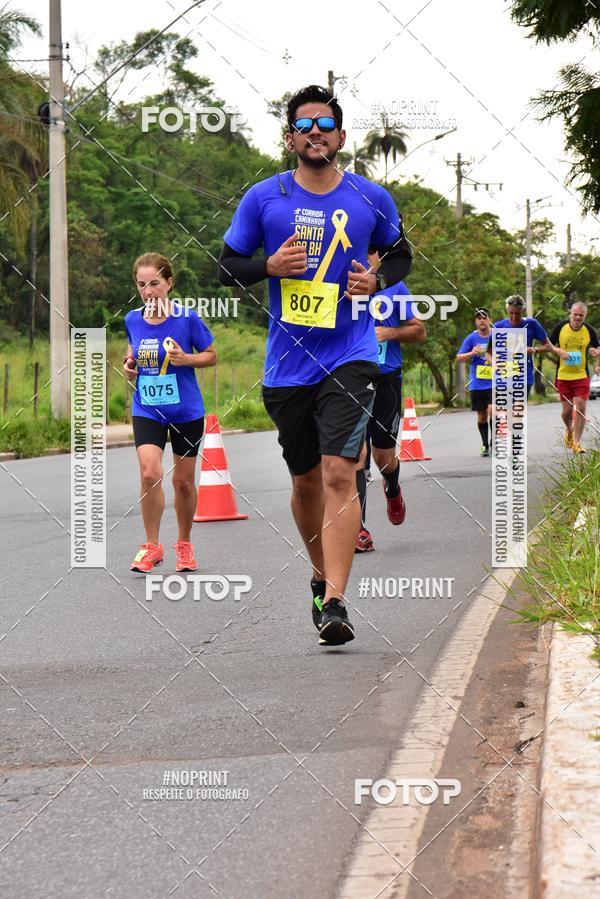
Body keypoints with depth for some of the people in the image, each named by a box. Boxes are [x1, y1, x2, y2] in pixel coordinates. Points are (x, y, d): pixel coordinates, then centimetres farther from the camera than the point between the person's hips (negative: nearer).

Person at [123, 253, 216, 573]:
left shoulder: (187, 318, -11)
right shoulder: (133, 319, -1)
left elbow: (211, 355, -1)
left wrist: (186, 359, -20)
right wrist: (129, 363, -4)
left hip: (186, 410, -1)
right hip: (146, 410, 1)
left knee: (183, 481, 9)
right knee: (149, 473, -17)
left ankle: (184, 544, 31)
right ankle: (151, 546, -3)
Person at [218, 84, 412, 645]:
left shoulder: (371, 199, 2)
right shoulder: (263, 199, 1)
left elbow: (400, 253, 18)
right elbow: (227, 268, 6)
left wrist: (378, 280, -4)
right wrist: (271, 266, -13)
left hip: (350, 358, -2)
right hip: (286, 364, 2)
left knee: (339, 474, -16)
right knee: (306, 480, 14)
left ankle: (334, 604, -18)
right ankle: (321, 576, 37)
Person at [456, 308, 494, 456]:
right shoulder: (472, 338, 1)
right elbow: (458, 358, 2)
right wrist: (472, 353, -16)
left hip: (494, 383, -1)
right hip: (477, 384, 1)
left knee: (492, 410, -16)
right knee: (481, 415, 7)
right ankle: (485, 445, 21)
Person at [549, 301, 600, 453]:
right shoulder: (561, 327, -4)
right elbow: (550, 345, 5)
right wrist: (559, 351, -15)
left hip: (582, 375, 0)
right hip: (563, 375, 0)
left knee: (581, 408, -9)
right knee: (567, 410, 4)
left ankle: (576, 443, 1)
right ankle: (569, 430, 39)